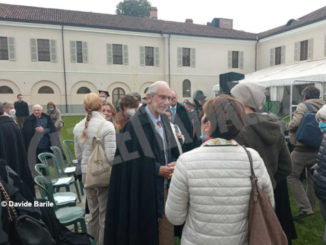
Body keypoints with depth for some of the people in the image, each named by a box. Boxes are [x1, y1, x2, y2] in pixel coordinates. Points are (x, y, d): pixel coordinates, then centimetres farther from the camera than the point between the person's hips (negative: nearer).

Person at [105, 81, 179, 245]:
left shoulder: (164, 120, 6)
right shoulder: (135, 124, -16)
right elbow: (134, 163, -17)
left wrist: (173, 165, -8)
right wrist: (158, 170, -18)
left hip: (166, 188, 7)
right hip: (145, 190, -6)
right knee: (146, 232, 10)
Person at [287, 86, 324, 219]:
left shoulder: (303, 106, -10)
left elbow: (295, 123, -22)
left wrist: (288, 126, -1)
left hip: (302, 150, -7)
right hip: (318, 150, 7)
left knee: (292, 177, 2)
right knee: (312, 178, 19)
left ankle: (305, 208, -3)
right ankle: (311, 207, 31)